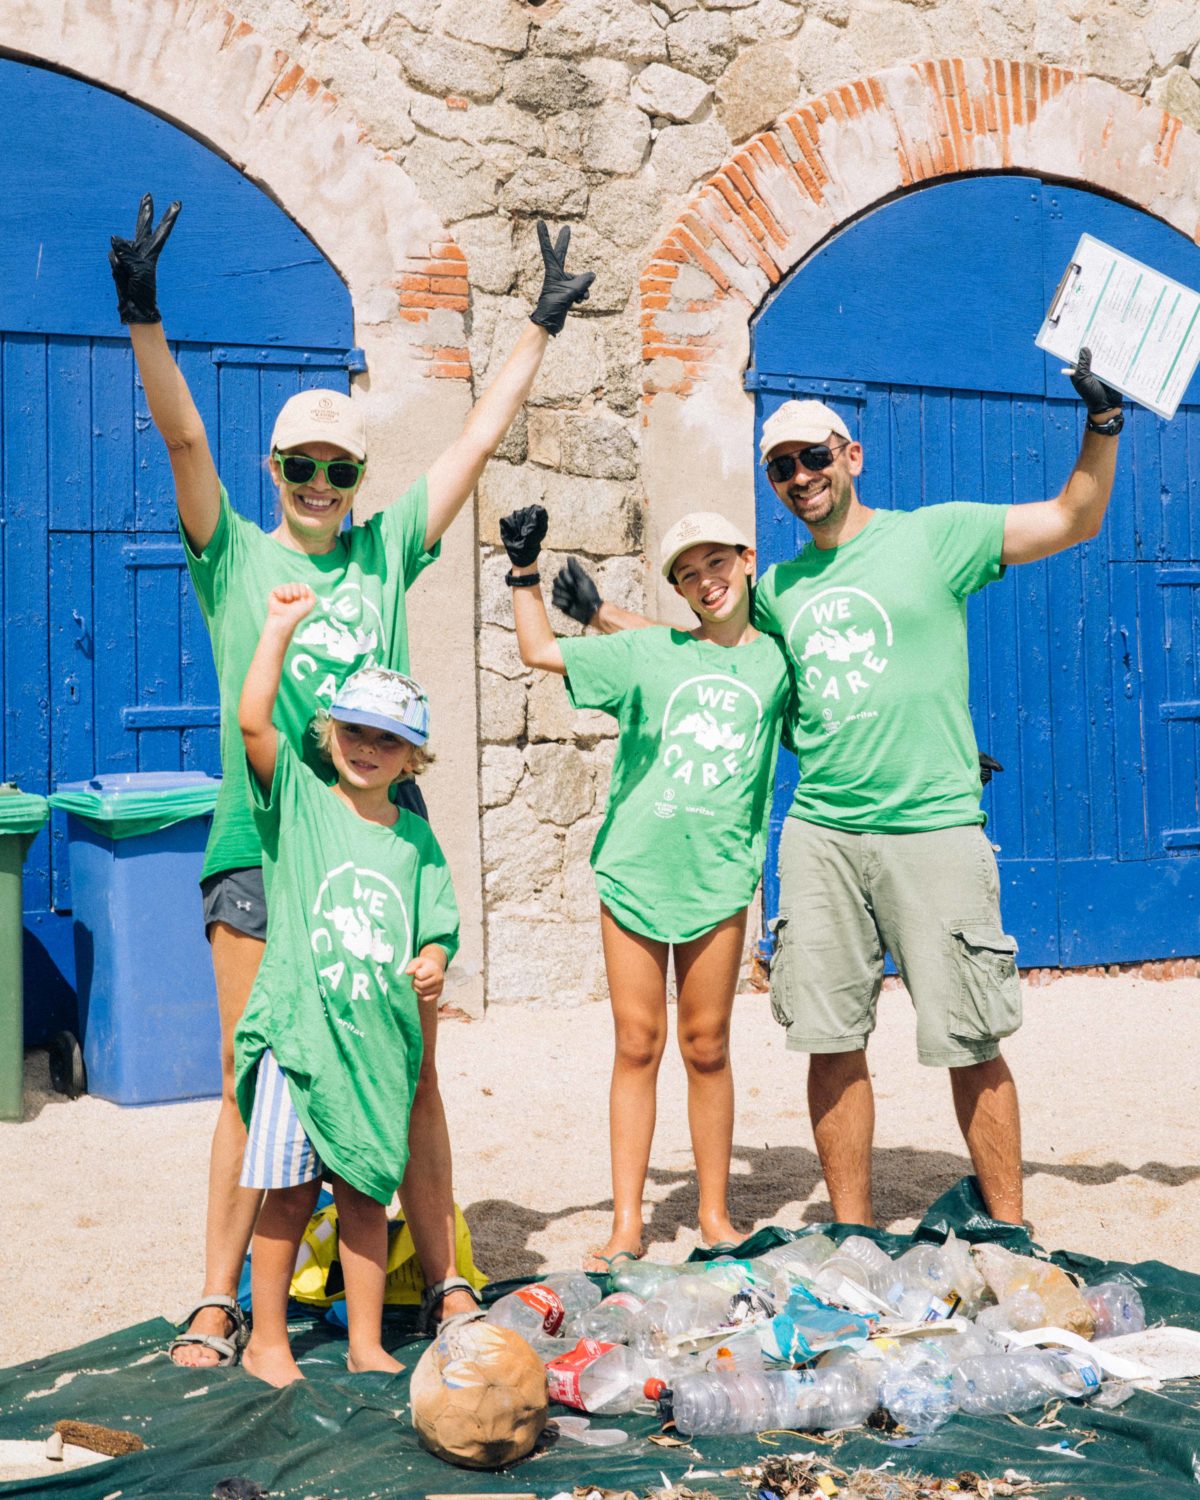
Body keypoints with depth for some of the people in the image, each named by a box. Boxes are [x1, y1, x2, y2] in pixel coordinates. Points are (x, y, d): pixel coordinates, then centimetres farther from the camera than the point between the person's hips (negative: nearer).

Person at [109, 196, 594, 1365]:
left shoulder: (387, 551, 11)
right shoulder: (234, 556, 6)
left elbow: (479, 436, 15)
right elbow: (182, 436, -6)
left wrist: (542, 323, 18)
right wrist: (143, 317, -17)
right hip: (262, 843, -2)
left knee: (412, 1074, 6)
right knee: (252, 1084, 1)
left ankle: (440, 1282, 17)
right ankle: (217, 1303, 10)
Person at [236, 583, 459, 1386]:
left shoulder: (416, 837, 11)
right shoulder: (299, 801, 0)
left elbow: (435, 925, 13)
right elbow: (254, 721, -13)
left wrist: (432, 965, -9)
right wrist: (281, 626, -11)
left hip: (379, 1038, 3)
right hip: (299, 1030, -3)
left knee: (367, 1192, 9)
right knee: (289, 1193, 1)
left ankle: (368, 1343, 21)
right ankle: (267, 1341, 17)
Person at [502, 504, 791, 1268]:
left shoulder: (777, 661, 8)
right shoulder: (650, 652, 6)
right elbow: (540, 649, 10)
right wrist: (526, 568, 5)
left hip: (719, 875, 0)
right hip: (635, 867, 0)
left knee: (707, 1047, 5)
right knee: (637, 1044, 2)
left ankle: (716, 1217, 17)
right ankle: (627, 1224, 8)